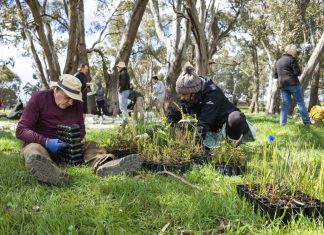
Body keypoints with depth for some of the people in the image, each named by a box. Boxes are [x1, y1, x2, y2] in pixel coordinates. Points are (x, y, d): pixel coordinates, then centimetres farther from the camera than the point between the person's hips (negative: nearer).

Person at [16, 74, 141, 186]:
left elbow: (81, 130, 7)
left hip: (66, 146, 5)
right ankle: (54, 174, -72)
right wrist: (46, 142, -32)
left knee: (90, 145, -16)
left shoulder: (76, 103, 1)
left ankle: (104, 165, -52)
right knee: (33, 150, -36)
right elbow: (21, 130, -15)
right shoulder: (39, 98, -12)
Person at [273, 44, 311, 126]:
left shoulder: (277, 61, 16)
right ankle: (307, 122, 2)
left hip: (282, 85, 6)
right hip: (293, 84, -6)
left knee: (285, 104, 5)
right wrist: (299, 71, 11)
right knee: (300, 102, 0)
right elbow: (297, 72, -9)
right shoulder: (291, 59, -5)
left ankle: (282, 123, -3)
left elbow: (275, 75, 18)